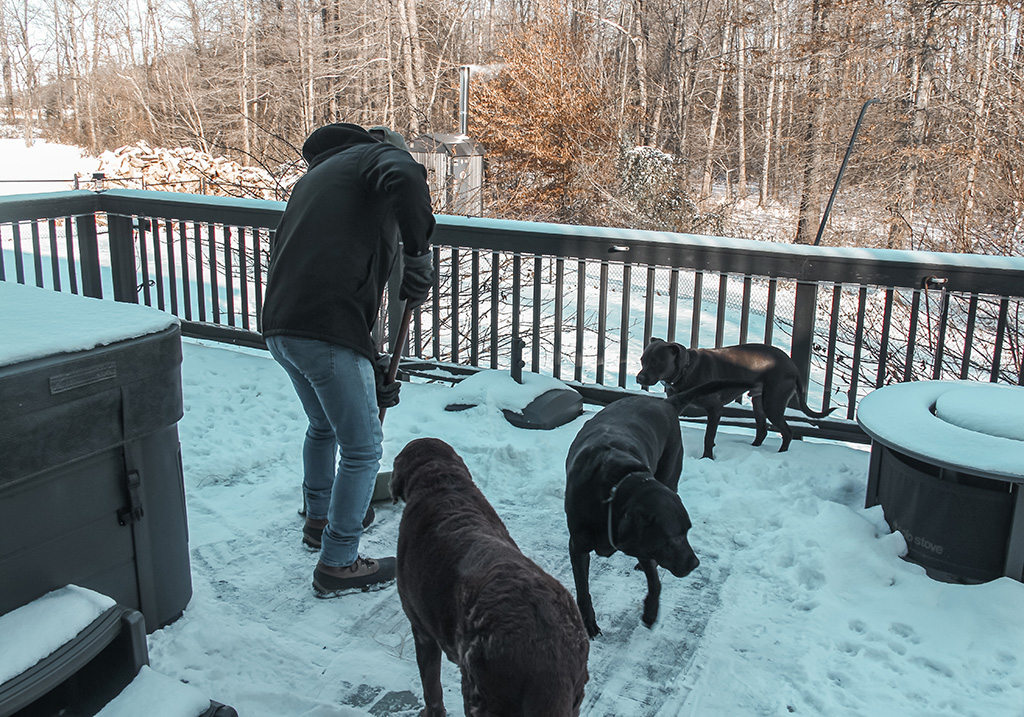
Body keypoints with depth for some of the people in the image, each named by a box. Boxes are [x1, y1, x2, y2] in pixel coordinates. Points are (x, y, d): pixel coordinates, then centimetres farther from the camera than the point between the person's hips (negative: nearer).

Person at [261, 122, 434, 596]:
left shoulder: (317, 174, 32)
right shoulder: (380, 154, 7)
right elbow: (405, 178, -24)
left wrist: (371, 367, 33)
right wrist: (419, 255, -11)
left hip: (279, 326, 9)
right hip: (327, 331, -9)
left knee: (324, 427, 30)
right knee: (362, 448, 5)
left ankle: (319, 519, 48)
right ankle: (337, 565, 16)